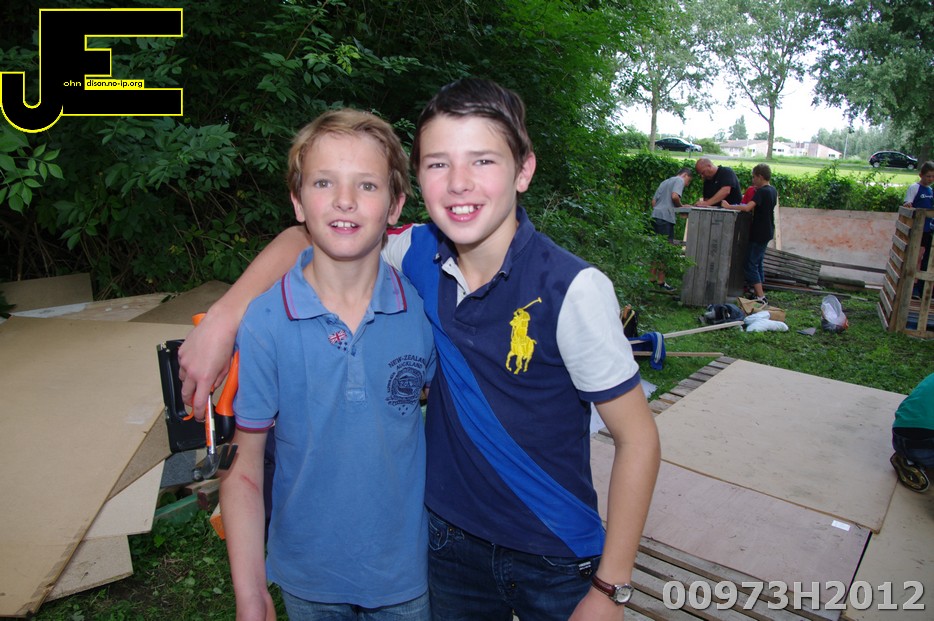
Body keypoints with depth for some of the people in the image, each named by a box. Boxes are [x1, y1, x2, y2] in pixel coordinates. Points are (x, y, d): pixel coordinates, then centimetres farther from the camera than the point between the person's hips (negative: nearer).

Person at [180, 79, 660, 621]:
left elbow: (638, 439, -17)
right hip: (452, 536, 4)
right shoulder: (420, 254, -11)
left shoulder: (572, 289, -24)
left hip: (556, 560, -3)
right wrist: (223, 316, -12)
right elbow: (306, 238, 2)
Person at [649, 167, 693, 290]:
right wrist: (681, 206, 0)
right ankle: (661, 281, -3)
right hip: (666, 217, -8)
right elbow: (674, 196, -15)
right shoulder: (679, 180, 1)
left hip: (655, 216, 9)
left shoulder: (664, 182, 26)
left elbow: (653, 200, 24)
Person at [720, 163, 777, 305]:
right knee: (758, 262, 18)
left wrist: (728, 206, -25)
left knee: (751, 264, -6)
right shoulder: (772, 190, 10)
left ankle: (761, 297, -9)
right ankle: (758, 292, 25)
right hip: (767, 232, 9)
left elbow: (747, 207, -31)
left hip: (759, 233, -9)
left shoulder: (761, 192, -18)